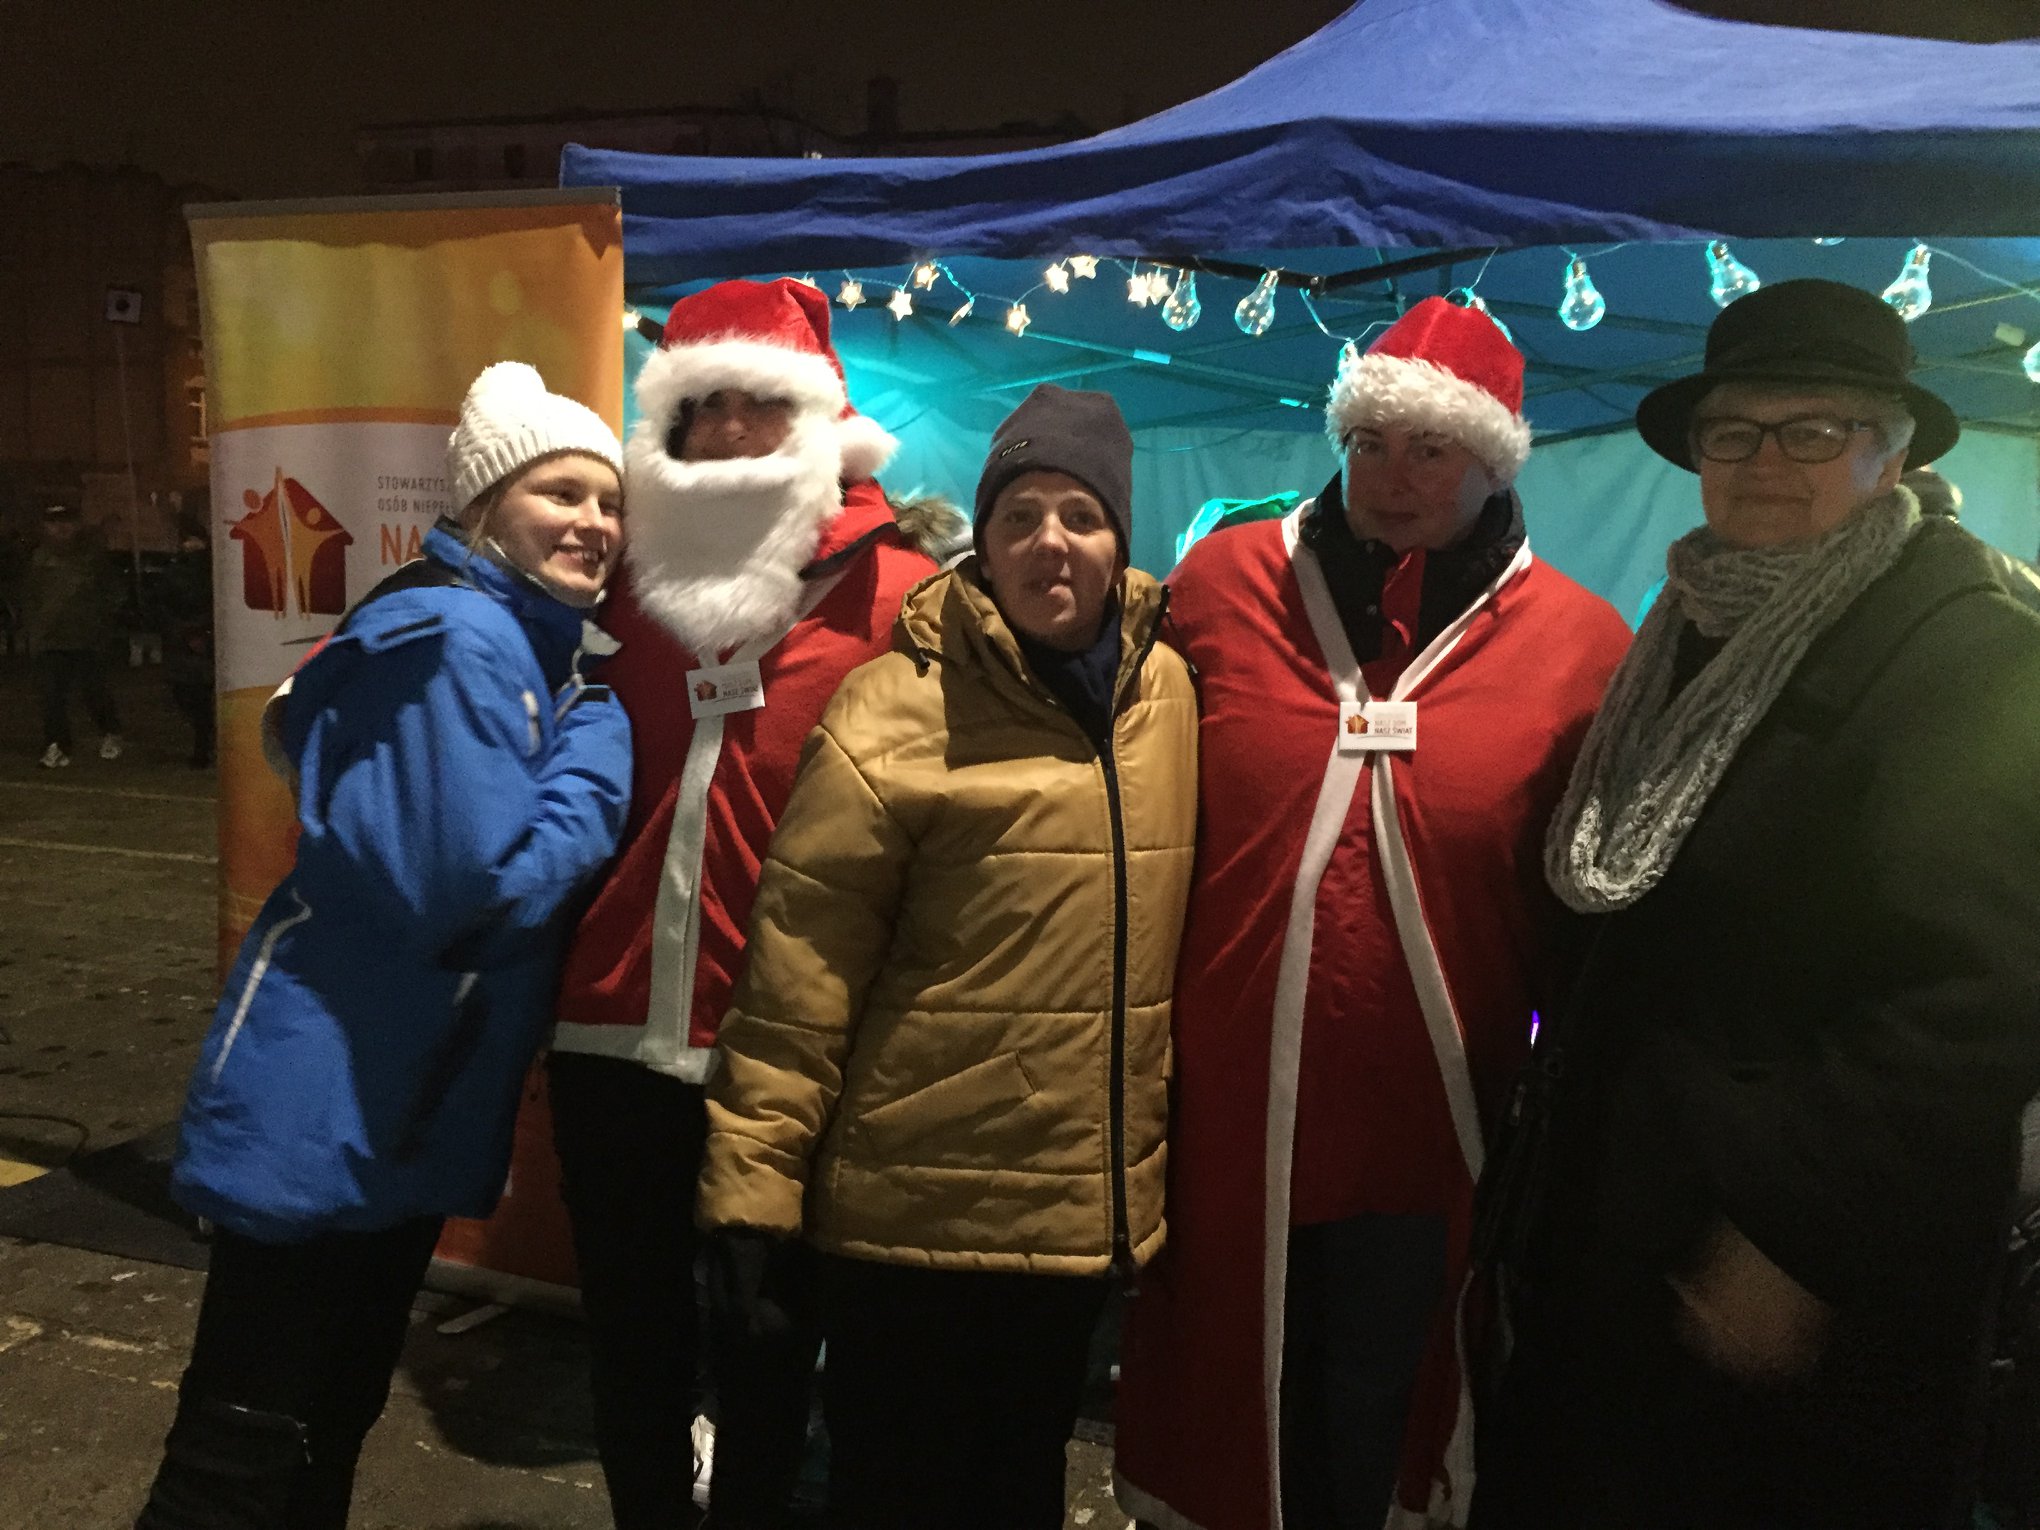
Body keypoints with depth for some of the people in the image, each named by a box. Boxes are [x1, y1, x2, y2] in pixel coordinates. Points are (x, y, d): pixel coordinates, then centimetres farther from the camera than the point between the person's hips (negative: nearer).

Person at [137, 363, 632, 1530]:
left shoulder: (543, 651, 11)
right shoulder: (457, 638, -19)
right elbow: (485, 885, -25)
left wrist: (586, 728, 5)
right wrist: (597, 749, -14)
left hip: (414, 1104, 10)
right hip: (326, 1106, -10)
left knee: (339, 1420, 22)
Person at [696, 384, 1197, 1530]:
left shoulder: (1170, 694, 3)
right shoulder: (903, 708, -12)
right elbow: (803, 962, -14)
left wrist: (1162, 1140, 14)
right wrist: (752, 1183, -15)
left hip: (1091, 1208, 5)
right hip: (919, 1208, -5)